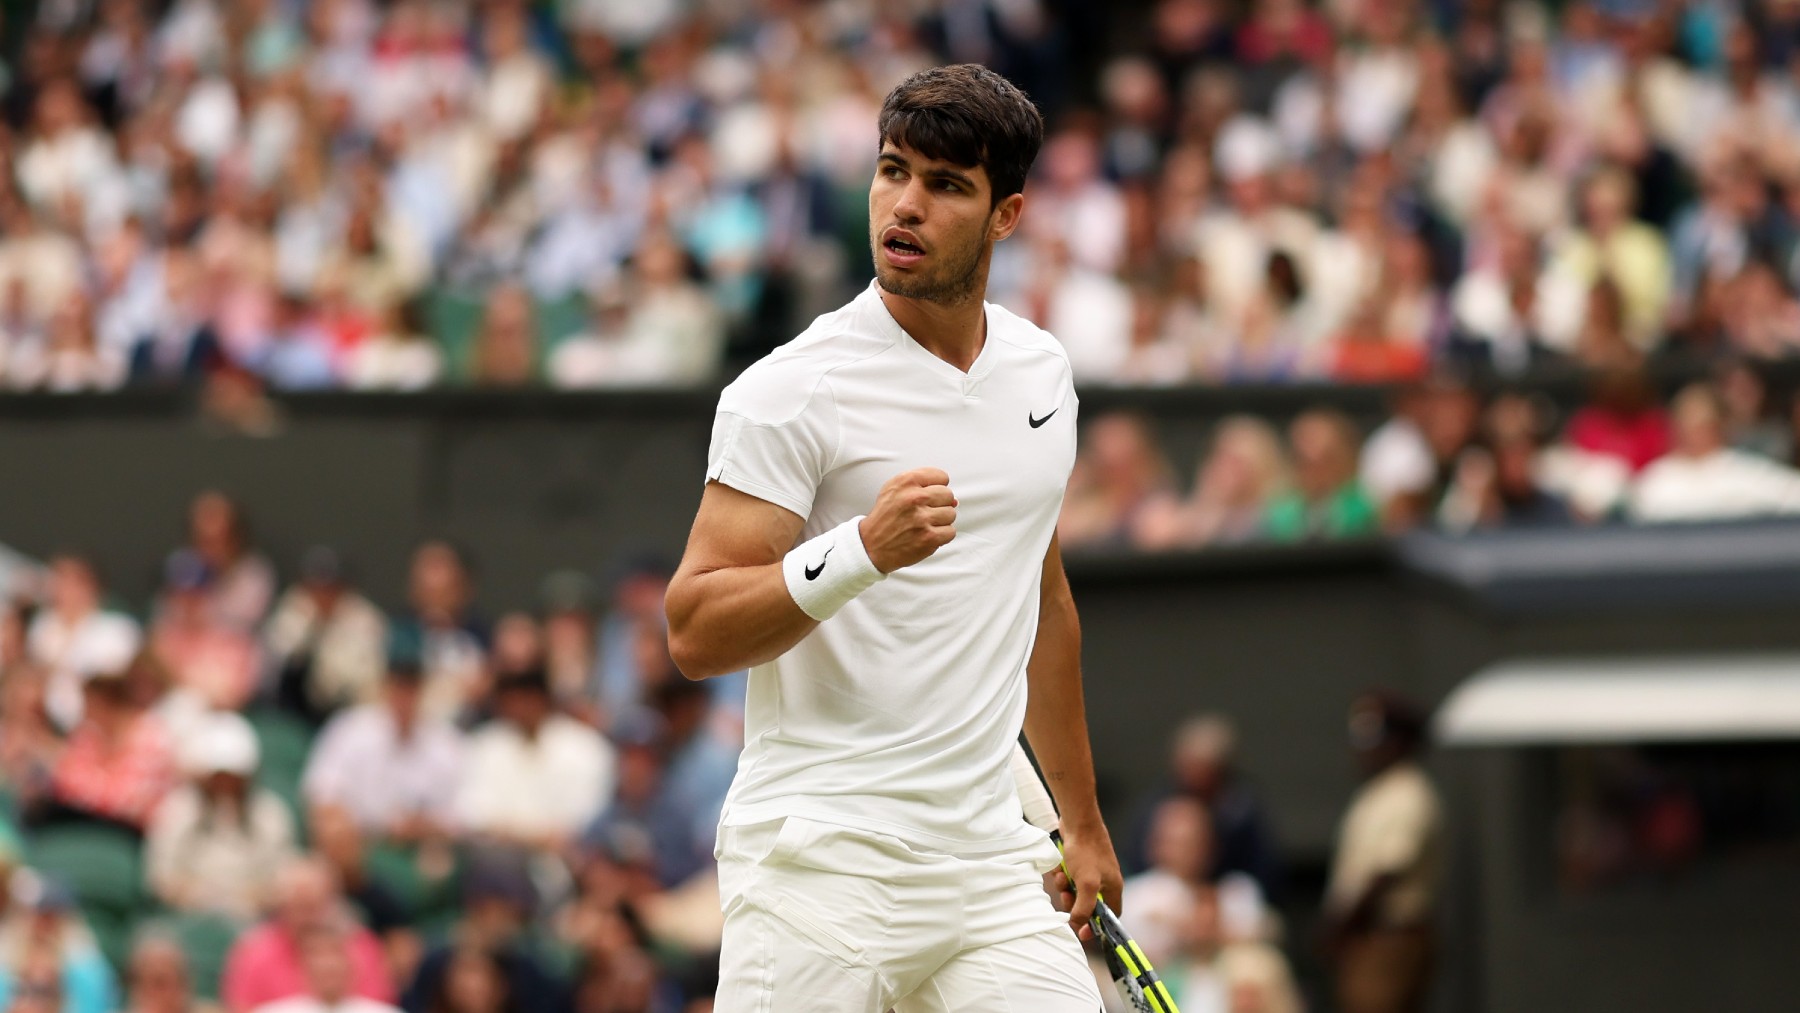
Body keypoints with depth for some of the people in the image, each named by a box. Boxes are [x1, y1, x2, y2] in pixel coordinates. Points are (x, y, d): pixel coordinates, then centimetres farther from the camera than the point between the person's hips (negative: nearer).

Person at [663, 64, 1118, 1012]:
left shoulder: (1042, 371, 12)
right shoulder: (788, 391, -8)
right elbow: (694, 633, -13)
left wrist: (1082, 819, 28)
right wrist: (864, 548, -26)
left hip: (990, 863, 5)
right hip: (821, 866, -5)